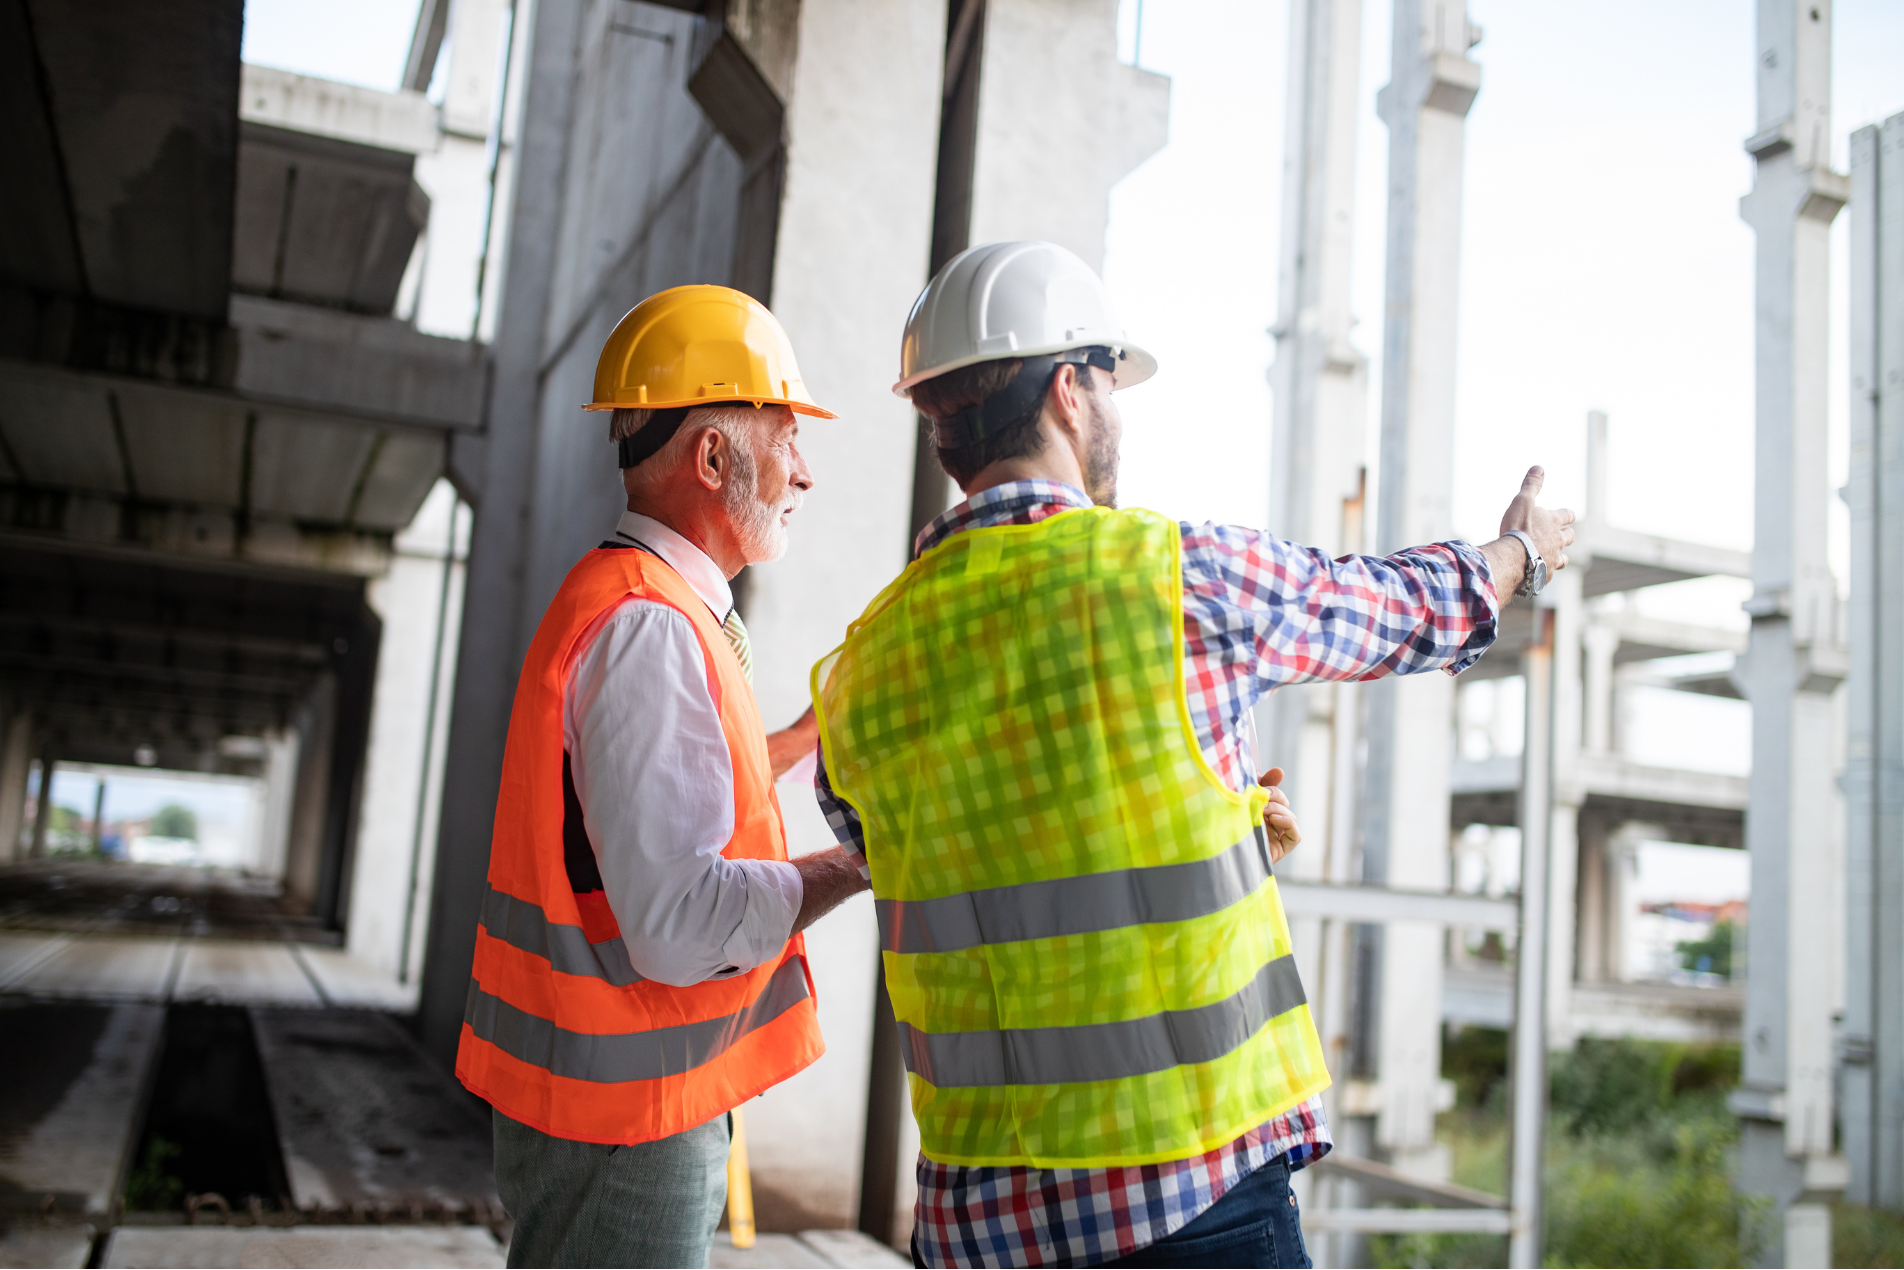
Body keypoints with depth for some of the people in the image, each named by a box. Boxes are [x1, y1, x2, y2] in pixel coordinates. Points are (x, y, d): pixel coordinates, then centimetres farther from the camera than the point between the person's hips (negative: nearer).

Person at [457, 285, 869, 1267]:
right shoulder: (647, 626, -22)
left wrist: (809, 736, 19)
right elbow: (680, 924, -28)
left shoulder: (627, 602, 12)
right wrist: (859, 862, -16)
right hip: (626, 1120, -10)